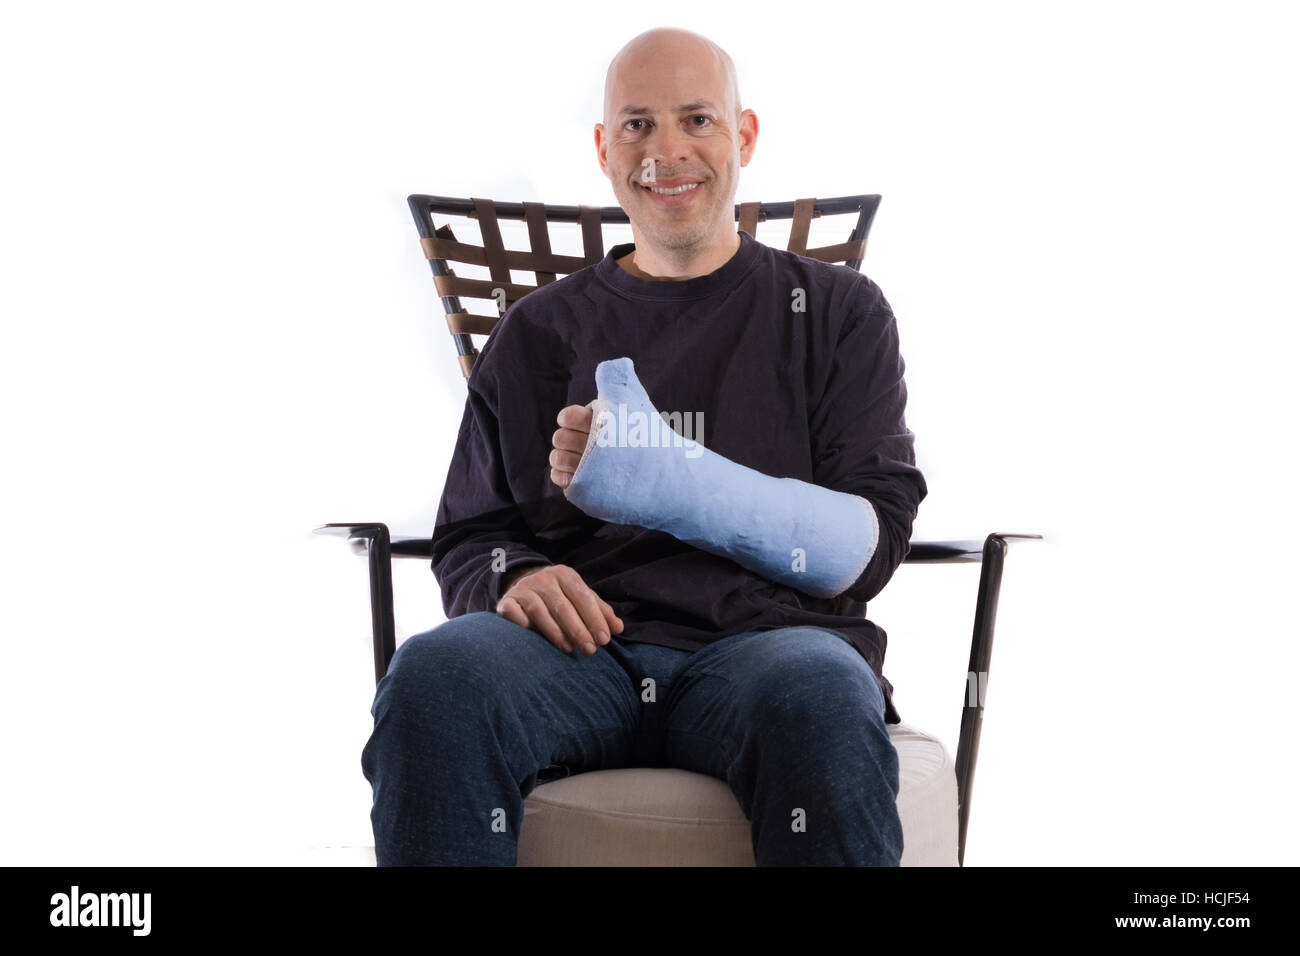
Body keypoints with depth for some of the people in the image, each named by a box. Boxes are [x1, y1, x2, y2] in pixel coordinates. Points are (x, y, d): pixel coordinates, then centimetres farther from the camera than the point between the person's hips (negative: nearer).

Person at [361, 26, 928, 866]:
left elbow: (870, 544, 4)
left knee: (819, 701, -38)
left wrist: (671, 484, -13)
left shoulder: (837, 312, 17)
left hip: (765, 634, -1)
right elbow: (468, 539, 20)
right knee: (434, 673, -33)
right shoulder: (540, 331, 23)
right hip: (584, 641, 1)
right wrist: (514, 580, -7)